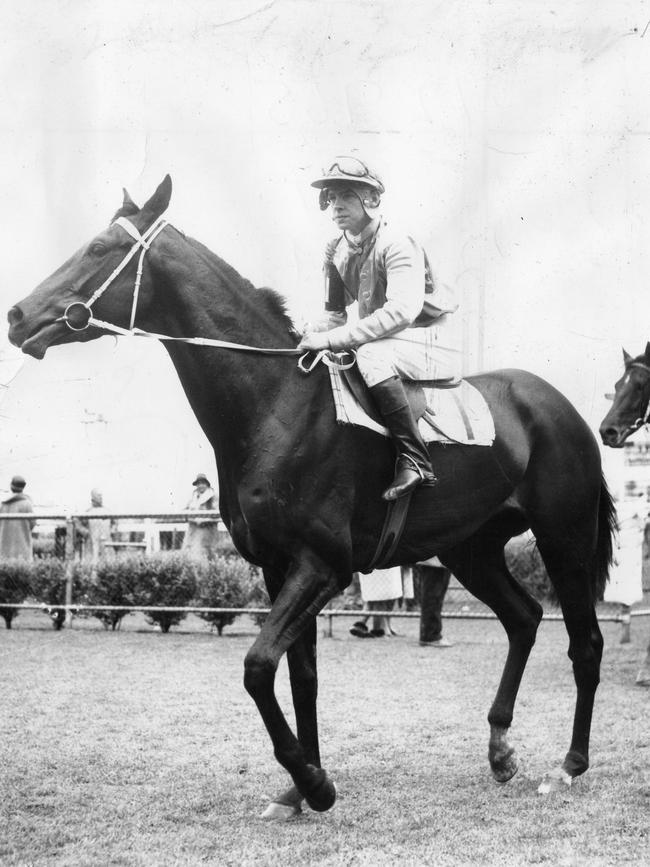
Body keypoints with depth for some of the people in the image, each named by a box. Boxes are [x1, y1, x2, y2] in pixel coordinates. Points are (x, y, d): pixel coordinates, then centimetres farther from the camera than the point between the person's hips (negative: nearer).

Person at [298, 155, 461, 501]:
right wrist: (312, 333, -11)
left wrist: (333, 338, -34)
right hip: (385, 345, 8)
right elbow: (335, 314, 13)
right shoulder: (336, 252, 6)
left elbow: (402, 310, -32)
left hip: (433, 346, -8)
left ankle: (414, 460, -35)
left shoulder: (397, 245, -18)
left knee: (371, 353, -35)